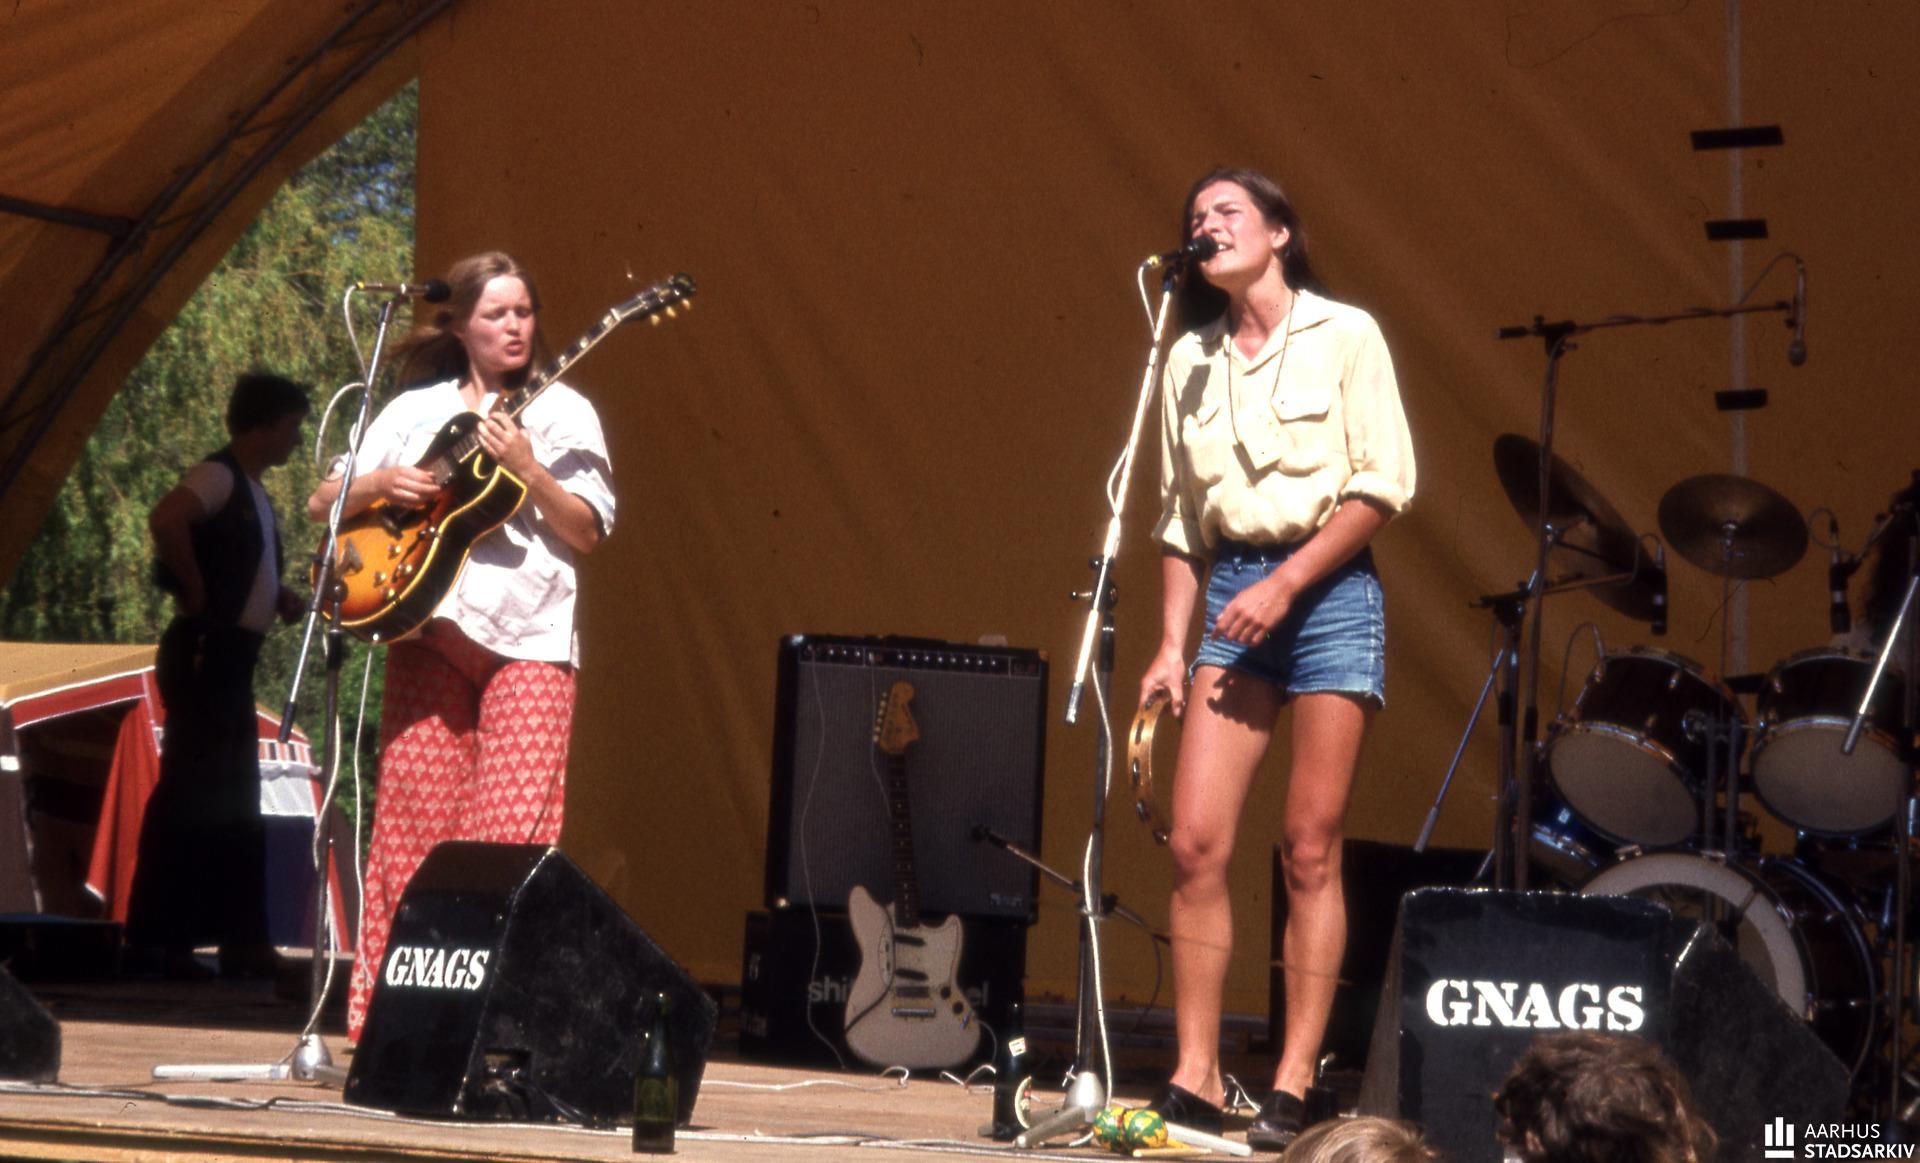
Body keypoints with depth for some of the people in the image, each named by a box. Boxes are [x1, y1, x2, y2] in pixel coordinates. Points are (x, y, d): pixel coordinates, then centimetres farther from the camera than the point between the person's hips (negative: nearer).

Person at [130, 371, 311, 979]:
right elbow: (165, 519, -32)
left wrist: (280, 598, 9)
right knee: (187, 794, -9)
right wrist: (195, 591, -21)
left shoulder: (251, 491, 17)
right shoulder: (219, 475, -12)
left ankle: (241, 940, 16)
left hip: (231, 659, 10)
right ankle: (158, 942, -7)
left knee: (234, 802, 12)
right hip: (203, 654, -10)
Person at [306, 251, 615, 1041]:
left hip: (527, 638, -2)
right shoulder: (416, 410, 14)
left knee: (513, 833, -11)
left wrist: (528, 469, -13)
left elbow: (588, 533, 0)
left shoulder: (562, 412, 8)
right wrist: (381, 484, -6)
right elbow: (322, 503, 13)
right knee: (414, 827, 0)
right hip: (428, 628, 2)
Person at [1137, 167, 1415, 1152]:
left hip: (1327, 586, -4)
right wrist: (1171, 644, 5)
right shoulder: (1189, 360, 13)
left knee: (1309, 848, -4)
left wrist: (1286, 583, -13)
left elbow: (1384, 484, -6)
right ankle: (1195, 1078, -1)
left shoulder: (1343, 335, 0)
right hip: (1232, 591, 4)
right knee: (1196, 843, -6)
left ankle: (1292, 1088, -2)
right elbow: (1180, 518, 14)